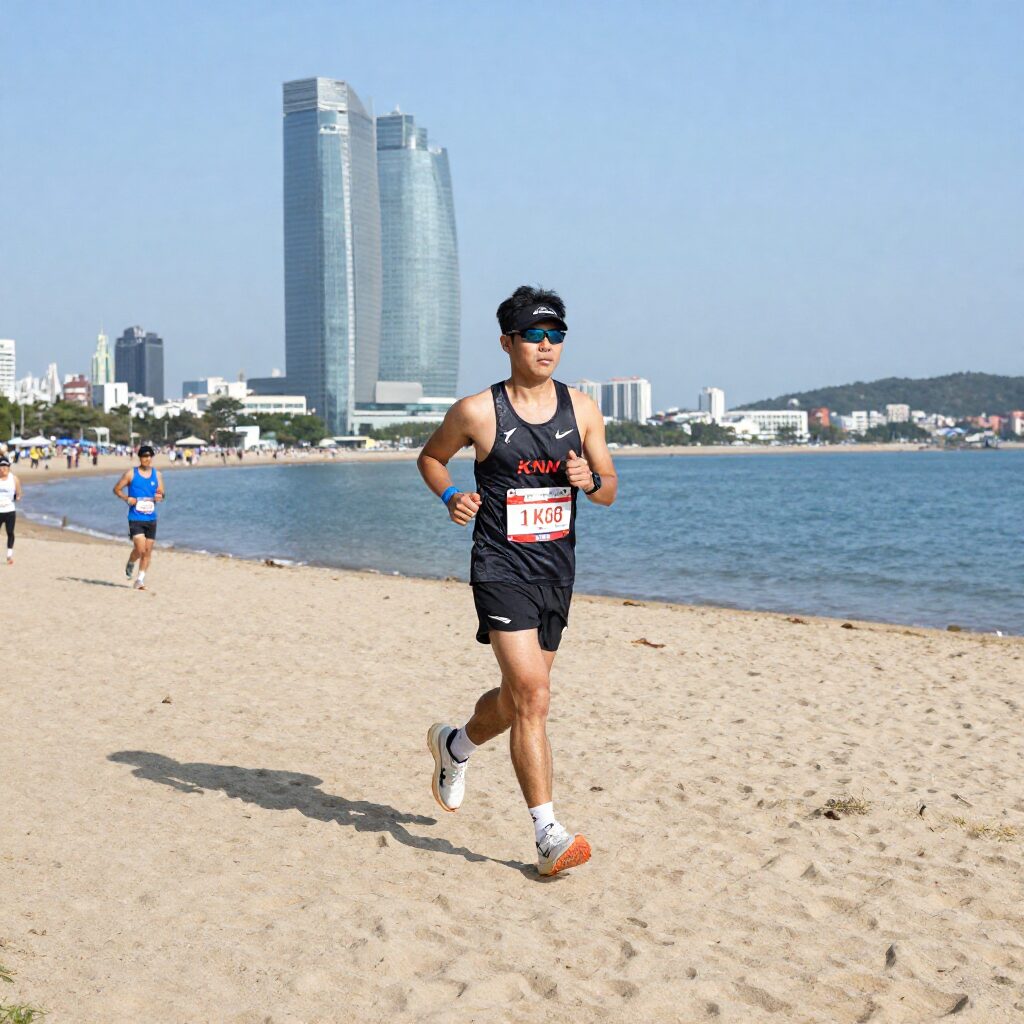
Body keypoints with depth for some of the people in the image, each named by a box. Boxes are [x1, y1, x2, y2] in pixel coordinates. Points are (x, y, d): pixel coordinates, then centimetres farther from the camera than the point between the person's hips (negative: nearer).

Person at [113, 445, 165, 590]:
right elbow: (116, 489, 4)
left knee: (148, 551, 5)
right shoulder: (130, 474, -2)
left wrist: (160, 496, -11)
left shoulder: (157, 475, 8)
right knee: (140, 549, -15)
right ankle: (130, 564, 18)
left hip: (151, 518, 4)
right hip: (135, 518, -4)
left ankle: (141, 579, 16)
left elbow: (162, 492, 13)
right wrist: (126, 498, -13)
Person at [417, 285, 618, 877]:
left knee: (520, 695, 18)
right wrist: (450, 496, -8)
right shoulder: (478, 413, -6)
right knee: (531, 693, -16)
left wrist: (589, 480, -12)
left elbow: (610, 490, 11)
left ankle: (454, 746, 49)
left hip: (558, 568, 5)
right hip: (502, 566, -5)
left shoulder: (582, 411, 4)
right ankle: (549, 835, -13)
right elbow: (430, 457, 11)